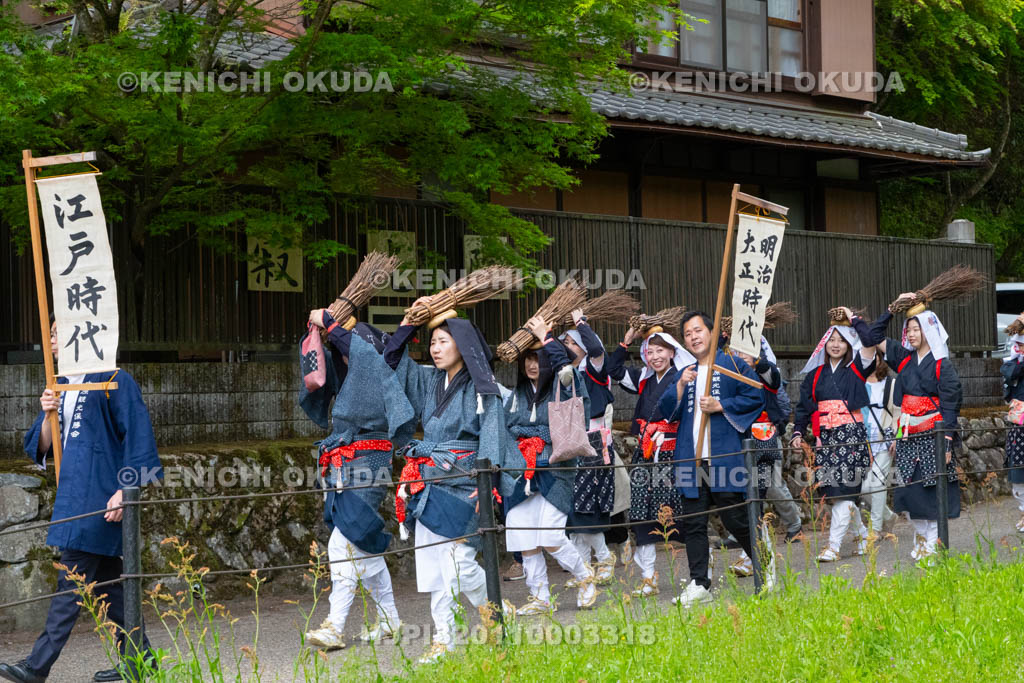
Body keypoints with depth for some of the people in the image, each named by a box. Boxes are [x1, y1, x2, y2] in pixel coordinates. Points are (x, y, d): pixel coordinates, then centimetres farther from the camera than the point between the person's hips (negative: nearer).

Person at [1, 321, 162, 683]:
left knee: (72, 579, -9)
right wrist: (48, 415, -5)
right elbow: (40, 448, 14)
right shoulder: (60, 388, 16)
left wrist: (123, 490, -17)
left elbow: (137, 437, -11)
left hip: (100, 496, -8)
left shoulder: (114, 381, -7)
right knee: (107, 578, 10)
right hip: (74, 496, 8)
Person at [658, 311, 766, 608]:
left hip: (724, 457, -5)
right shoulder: (684, 374, 18)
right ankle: (699, 585, 6)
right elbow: (666, 412, 10)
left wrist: (720, 405, -11)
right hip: (690, 459, 5)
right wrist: (680, 387, -6)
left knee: (735, 519, -3)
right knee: (693, 524, 2)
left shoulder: (733, 365, 5)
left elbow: (755, 397, -3)